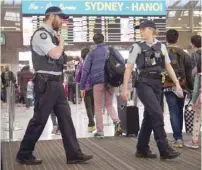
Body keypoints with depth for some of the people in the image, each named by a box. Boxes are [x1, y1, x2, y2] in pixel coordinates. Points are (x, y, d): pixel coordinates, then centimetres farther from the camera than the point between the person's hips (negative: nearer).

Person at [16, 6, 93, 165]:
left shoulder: (52, 35, 17)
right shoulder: (41, 34, -12)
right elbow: (55, 54, -24)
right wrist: (61, 42, -6)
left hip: (56, 83, 9)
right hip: (46, 83, -9)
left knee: (65, 117, 7)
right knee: (39, 119, -1)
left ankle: (74, 154, 12)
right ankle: (24, 154, 14)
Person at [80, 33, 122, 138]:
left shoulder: (92, 53, 3)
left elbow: (85, 70, -1)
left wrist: (82, 87, 1)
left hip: (98, 81, -3)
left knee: (98, 107, 8)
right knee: (109, 104, 18)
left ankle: (100, 131, 9)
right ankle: (116, 121, -8)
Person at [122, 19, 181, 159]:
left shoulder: (161, 46, 11)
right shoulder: (138, 47, 1)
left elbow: (168, 66, 12)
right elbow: (129, 68, 0)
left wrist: (177, 82, 3)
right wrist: (125, 88, -6)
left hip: (157, 83, 5)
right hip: (144, 83, -5)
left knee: (150, 116, 7)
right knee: (157, 114, -14)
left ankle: (142, 149, 18)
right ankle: (164, 149, -10)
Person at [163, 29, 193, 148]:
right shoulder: (183, 54, 2)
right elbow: (189, 72, 3)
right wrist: (191, 87, 10)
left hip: (168, 86, -2)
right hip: (182, 85, 2)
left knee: (173, 111, -1)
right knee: (180, 111, 14)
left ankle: (178, 138, -8)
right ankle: (179, 136, 23)